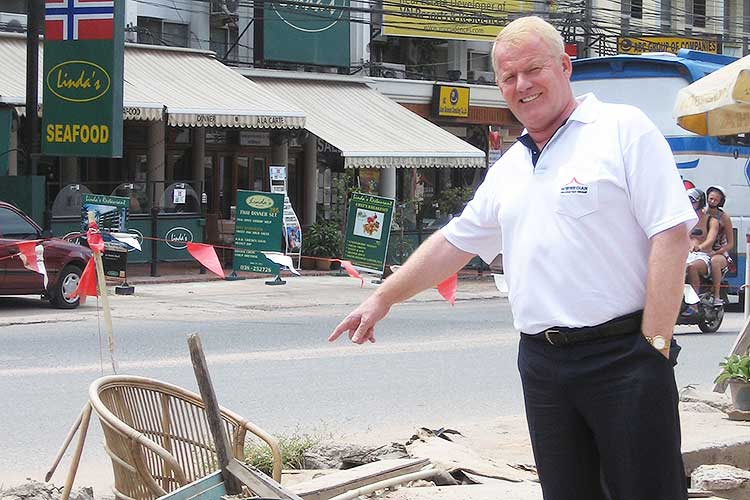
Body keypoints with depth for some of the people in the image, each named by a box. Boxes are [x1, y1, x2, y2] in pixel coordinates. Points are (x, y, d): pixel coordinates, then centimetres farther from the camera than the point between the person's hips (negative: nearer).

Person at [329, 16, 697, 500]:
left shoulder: (623, 129, -4)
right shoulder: (508, 170, 18)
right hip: (542, 363, 6)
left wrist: (655, 345, -16)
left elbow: (670, 235, -11)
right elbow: (453, 243, 27)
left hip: (622, 354, -6)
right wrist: (383, 298, 22)